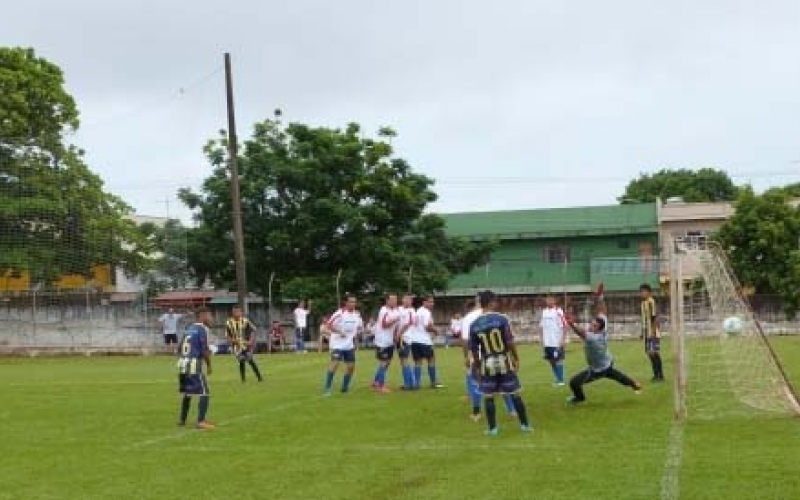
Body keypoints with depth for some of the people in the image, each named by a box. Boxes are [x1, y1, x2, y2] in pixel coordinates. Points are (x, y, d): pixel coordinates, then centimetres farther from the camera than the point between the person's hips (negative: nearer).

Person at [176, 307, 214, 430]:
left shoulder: (190, 329, 16)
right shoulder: (202, 329, -8)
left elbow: (179, 348, 20)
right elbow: (204, 350, -15)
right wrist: (209, 365, -2)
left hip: (182, 364, 8)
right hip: (194, 365, -8)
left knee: (186, 392, 23)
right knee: (204, 393, -4)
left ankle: (182, 419, 30)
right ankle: (201, 422, -11)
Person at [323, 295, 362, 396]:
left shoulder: (357, 314, 4)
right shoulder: (340, 313, -16)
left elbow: (360, 326, 21)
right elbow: (329, 324, -19)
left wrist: (355, 334, 6)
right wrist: (339, 332, -22)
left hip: (349, 345, 7)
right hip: (338, 344, -7)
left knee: (351, 366, 5)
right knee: (335, 364, -16)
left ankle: (345, 388, 20)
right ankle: (327, 389, -10)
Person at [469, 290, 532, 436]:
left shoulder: (474, 324, -3)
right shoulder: (502, 319, -11)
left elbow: (474, 349, 2)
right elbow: (510, 342, -12)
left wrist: (477, 365, 14)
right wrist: (516, 358, 1)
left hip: (487, 363, 1)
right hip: (504, 361, -1)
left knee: (488, 396, 9)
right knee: (515, 394, 9)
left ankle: (492, 428, 10)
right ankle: (524, 424, 16)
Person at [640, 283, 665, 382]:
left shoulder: (651, 302, -15)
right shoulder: (643, 303, 13)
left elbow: (655, 318, -18)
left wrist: (653, 332, -21)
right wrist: (643, 332, 18)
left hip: (653, 333, -9)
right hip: (647, 334, 9)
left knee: (655, 354, -6)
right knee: (650, 354, 10)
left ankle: (660, 376, -1)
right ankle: (656, 375, 16)